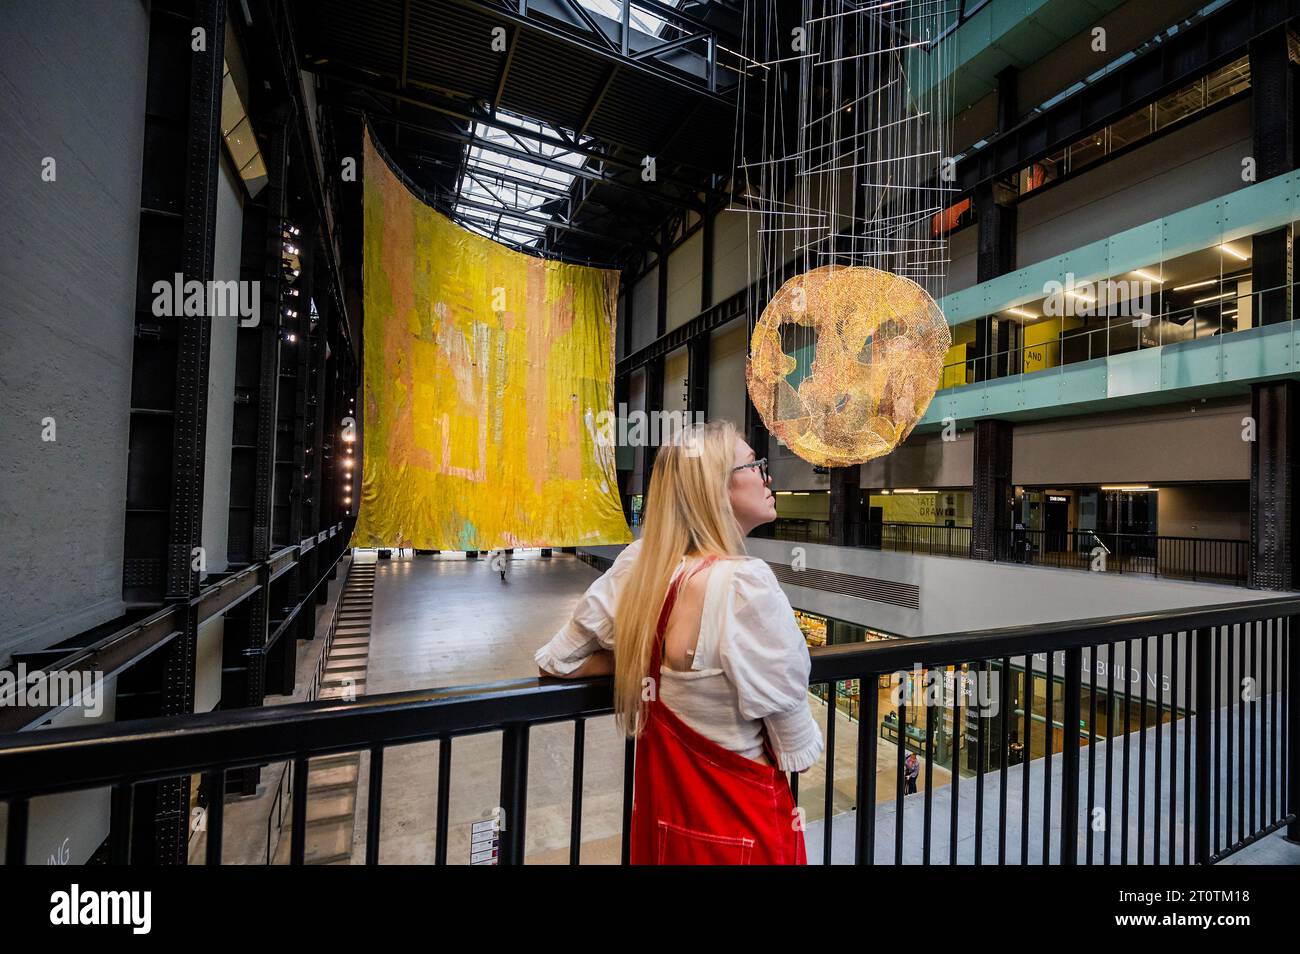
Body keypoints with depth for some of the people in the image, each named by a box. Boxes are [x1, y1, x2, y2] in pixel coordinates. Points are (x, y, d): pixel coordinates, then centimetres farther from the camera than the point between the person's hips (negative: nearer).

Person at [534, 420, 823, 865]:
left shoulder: (637, 564, -11)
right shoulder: (744, 582, -30)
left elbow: (556, 661, 0)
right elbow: (790, 733, -18)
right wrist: (803, 752, 5)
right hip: (739, 819, -6)